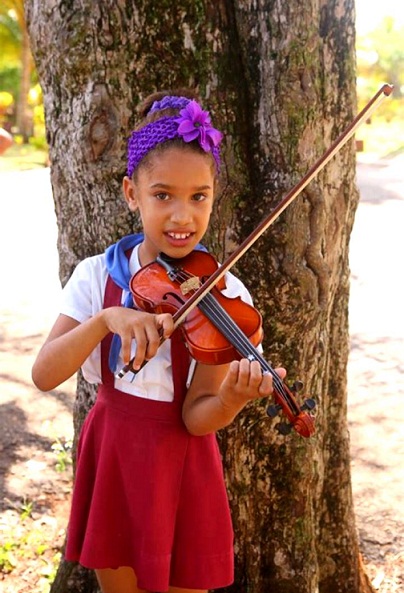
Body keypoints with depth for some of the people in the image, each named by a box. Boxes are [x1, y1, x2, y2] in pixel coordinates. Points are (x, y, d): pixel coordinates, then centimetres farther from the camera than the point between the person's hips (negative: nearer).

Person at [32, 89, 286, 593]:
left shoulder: (225, 297, -13)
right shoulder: (98, 275, -7)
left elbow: (195, 417, -16)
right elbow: (44, 375, -17)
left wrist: (231, 401, -38)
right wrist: (106, 318, -32)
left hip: (181, 464, -2)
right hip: (110, 454, 2)